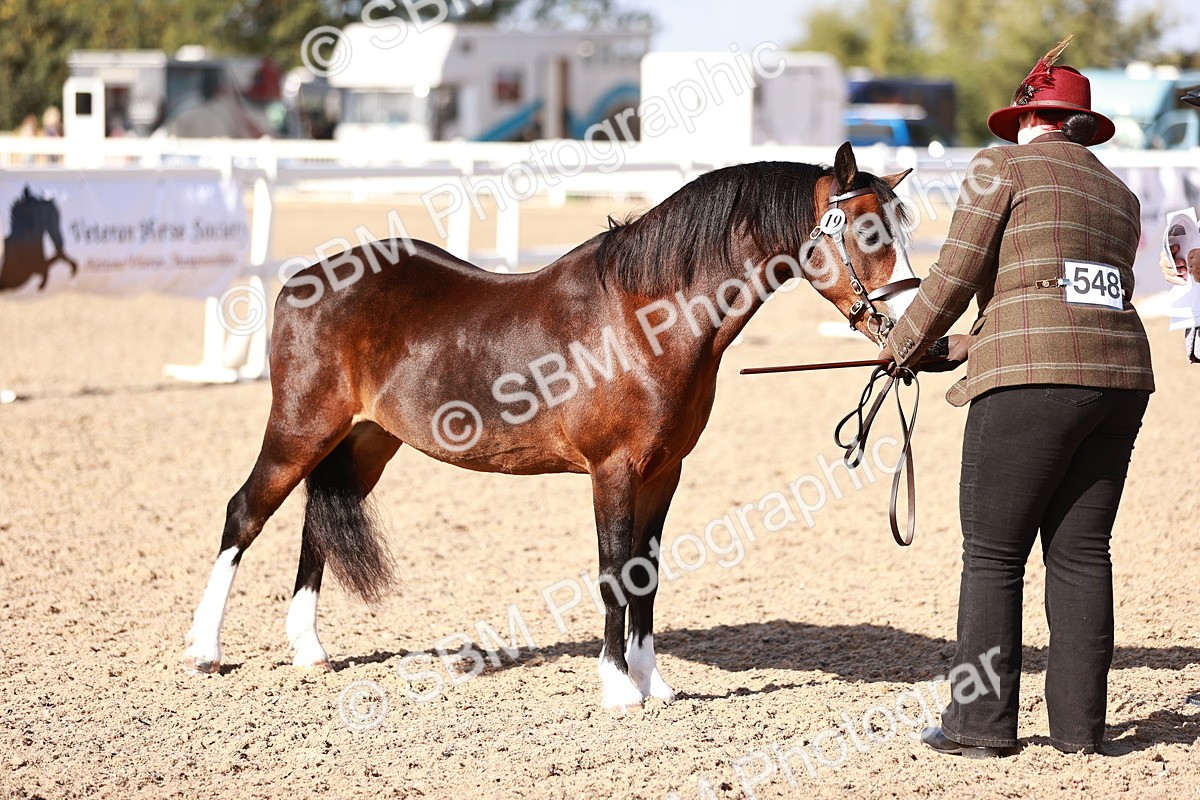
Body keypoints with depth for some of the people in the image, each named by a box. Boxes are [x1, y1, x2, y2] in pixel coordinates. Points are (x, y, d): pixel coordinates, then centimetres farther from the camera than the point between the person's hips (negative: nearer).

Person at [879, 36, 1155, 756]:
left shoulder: (1005, 167, 2)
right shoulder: (1121, 197, 22)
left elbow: (957, 274, -2)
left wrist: (906, 345, 14)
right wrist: (974, 344, 32)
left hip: (1032, 383, -6)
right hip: (1120, 378, 7)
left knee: (994, 555, 1)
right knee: (1081, 554, 10)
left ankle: (982, 722, 2)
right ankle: (1080, 724, 9)